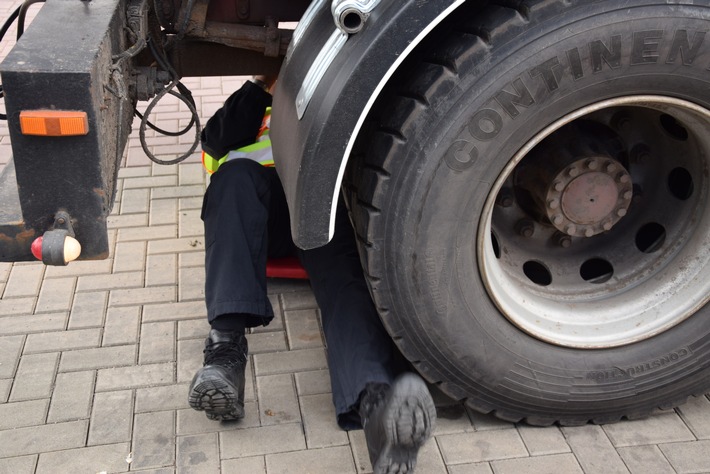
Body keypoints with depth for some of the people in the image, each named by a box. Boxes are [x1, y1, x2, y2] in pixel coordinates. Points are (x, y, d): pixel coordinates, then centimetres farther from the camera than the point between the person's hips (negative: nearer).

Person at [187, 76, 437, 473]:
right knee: (237, 173, -33)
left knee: (347, 275, -33)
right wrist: (264, 86, 7)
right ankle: (227, 344, -45)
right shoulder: (260, 118, 39)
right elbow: (217, 141, 15)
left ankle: (375, 402, -64)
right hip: (259, 205, 1)